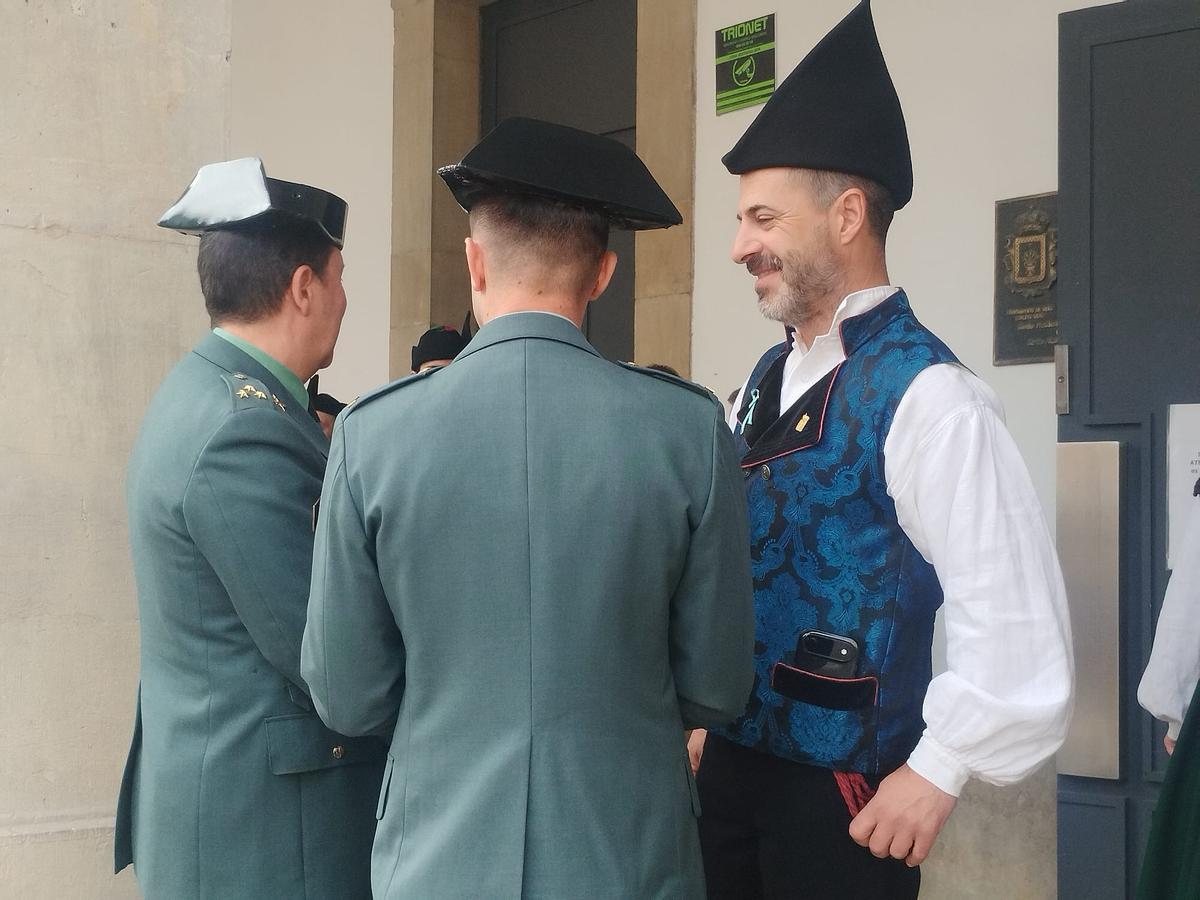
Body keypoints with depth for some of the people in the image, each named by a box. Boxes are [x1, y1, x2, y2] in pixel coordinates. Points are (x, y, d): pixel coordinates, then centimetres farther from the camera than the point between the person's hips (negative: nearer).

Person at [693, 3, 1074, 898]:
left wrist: (937, 774, -16)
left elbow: (1017, 622, -22)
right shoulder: (768, 378, 7)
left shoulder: (923, 392, -18)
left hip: (843, 794, -7)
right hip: (732, 760, 7)